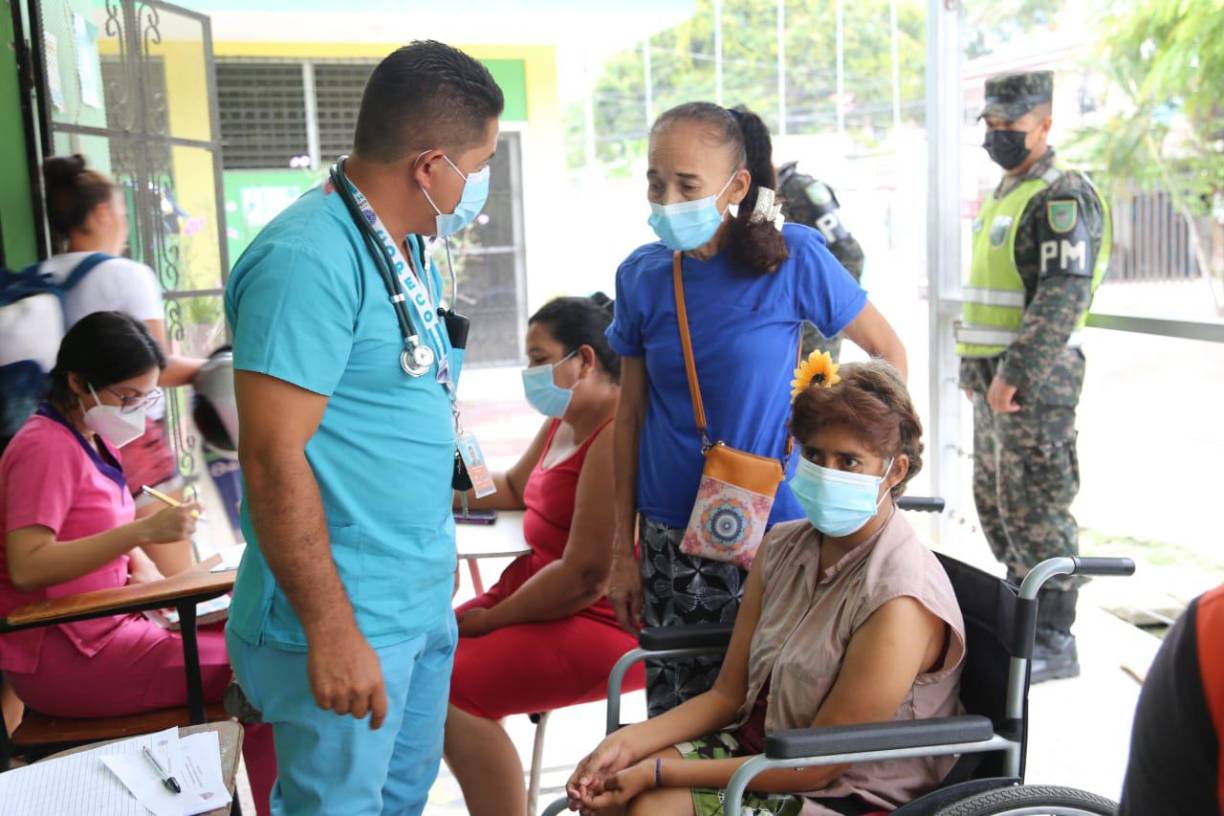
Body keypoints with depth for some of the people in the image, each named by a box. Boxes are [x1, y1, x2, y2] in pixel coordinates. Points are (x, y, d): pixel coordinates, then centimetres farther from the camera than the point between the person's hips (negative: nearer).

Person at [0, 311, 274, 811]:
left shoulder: (95, 441, 13)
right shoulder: (45, 448, -16)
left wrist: (145, 571, 0)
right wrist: (144, 532, -30)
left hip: (105, 624, 10)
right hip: (60, 655, -10)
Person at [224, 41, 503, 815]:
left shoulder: (412, 249, 9)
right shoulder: (310, 259, -21)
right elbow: (273, 458, -23)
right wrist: (333, 632, -21)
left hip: (425, 601, 9)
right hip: (349, 622, -9)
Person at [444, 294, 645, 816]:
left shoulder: (618, 437, -22)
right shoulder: (564, 421, 11)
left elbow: (585, 577, -25)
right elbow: (515, 487, 30)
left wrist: (489, 620, -13)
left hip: (604, 622, -10)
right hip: (541, 589, 10)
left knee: (450, 691, -22)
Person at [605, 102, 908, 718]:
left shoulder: (792, 258, -7)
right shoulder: (640, 276, 2)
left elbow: (887, 351, 4)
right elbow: (631, 415, 7)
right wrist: (623, 550, 7)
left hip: (774, 529, -2)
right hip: (670, 539, 3)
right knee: (676, 713, 5)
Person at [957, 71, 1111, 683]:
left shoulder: (1062, 197, -12)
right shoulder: (1004, 196, 19)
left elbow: (1063, 296, -22)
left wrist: (1014, 373, -25)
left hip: (1035, 380, -10)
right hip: (994, 379, 10)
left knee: (1035, 511, -7)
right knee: (995, 503, 16)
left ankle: (1054, 642, 2)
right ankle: (1021, 618, 28)